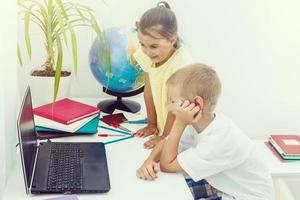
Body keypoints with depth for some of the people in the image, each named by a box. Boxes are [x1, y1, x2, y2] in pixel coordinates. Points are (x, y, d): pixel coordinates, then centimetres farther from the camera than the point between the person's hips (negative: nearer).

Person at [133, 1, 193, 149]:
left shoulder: (181, 65, -28)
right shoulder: (146, 55, -11)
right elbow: (149, 91, -1)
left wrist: (165, 137, -11)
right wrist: (152, 124, 6)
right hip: (163, 126, 5)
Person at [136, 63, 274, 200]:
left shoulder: (220, 141, -32)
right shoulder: (200, 122, -12)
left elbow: (166, 165, -25)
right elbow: (166, 143, 2)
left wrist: (179, 123, -30)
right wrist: (149, 161, -18)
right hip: (224, 186, 7)